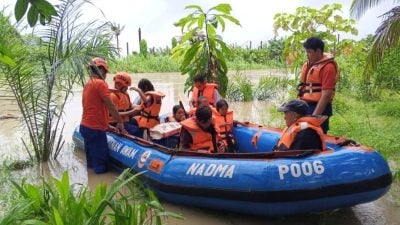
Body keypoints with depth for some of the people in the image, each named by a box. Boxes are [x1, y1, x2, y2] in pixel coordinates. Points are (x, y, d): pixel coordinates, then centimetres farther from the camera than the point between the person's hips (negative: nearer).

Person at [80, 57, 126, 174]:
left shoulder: (88, 84, 16)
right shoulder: (100, 83, -13)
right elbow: (110, 107, -15)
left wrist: (107, 126, 20)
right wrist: (120, 122, -5)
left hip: (85, 126, 10)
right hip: (95, 129, -10)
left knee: (92, 162, 18)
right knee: (101, 166, -2)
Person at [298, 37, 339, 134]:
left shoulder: (327, 66, -13)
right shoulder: (307, 65, 12)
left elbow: (326, 94, -18)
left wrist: (314, 115, -21)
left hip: (319, 108, -8)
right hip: (305, 107, 8)